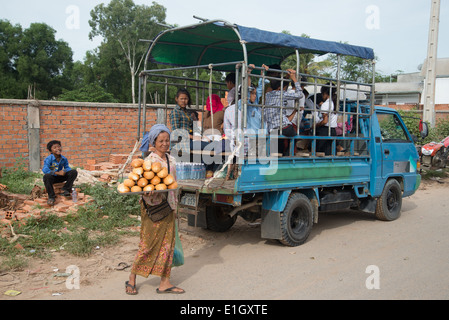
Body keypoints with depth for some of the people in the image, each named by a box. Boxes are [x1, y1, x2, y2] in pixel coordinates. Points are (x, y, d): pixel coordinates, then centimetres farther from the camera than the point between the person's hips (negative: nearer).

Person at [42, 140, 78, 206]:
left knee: (74, 172, -13)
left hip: (60, 178, 4)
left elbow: (67, 167, 5)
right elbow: (45, 170, -28)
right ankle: (51, 197, -28)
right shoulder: (48, 159, -16)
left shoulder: (64, 159, -1)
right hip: (52, 177, -4)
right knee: (47, 176, -40)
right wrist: (57, 173, -34)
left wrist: (65, 171, -22)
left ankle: (65, 190, -9)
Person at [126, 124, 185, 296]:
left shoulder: (171, 160, 11)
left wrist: (174, 205, 18)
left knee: (167, 244, 6)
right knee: (148, 244, -1)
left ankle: (164, 283, 12)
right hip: (153, 206, -6)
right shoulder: (149, 161, -9)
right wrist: (146, 191, -35)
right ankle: (132, 279, 16)